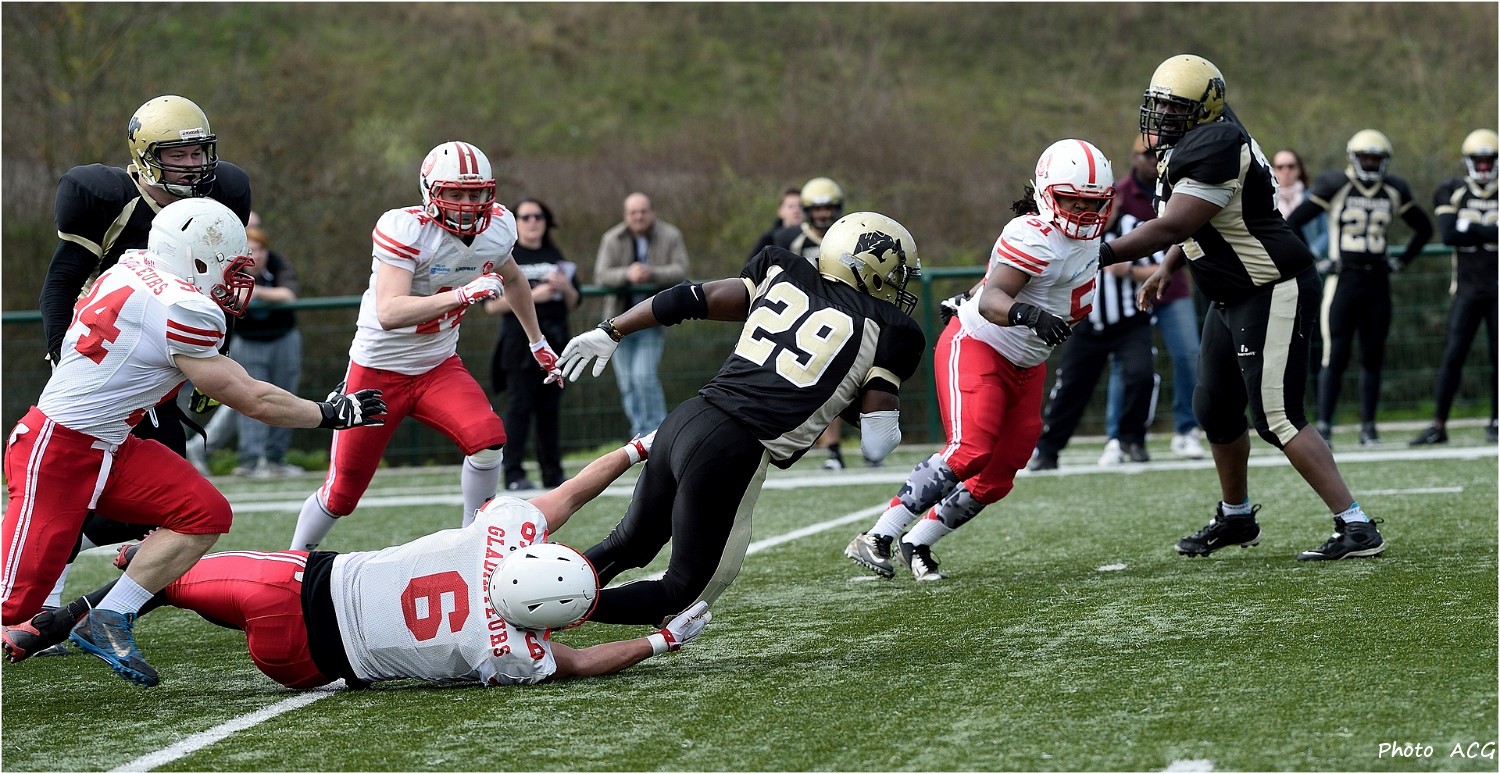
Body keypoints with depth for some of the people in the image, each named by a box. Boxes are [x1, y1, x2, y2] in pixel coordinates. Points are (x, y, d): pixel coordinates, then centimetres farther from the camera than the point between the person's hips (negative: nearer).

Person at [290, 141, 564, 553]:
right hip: (379, 370, -4)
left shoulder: (497, 228, -7)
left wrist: (538, 343, 26)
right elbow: (389, 314, -38)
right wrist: (463, 294, -45)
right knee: (341, 494, 4)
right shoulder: (405, 230, -26)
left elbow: (512, 279, 18)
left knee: (487, 439, -24)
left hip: (439, 365, 4)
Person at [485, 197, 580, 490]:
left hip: (555, 343, 5)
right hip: (520, 342, -5)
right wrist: (532, 296, -16)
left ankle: (553, 473, 7)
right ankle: (514, 474, -9)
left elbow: (573, 303, 17)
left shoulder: (555, 257, 17)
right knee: (519, 406, -9)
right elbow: (491, 304, -8)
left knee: (550, 408, 5)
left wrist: (565, 287, -5)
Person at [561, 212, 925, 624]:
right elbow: (877, 444, -2)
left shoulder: (784, 274, 15)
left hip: (684, 421, 6)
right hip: (733, 453, -6)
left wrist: (610, 332, 23)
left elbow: (688, 300, 14)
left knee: (629, 543, 28)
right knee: (686, 589, 7)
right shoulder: (888, 331, 2)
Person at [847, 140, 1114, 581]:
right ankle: (876, 539, -21)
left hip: (1024, 367, 9)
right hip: (976, 347, -9)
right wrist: (1028, 315, -55)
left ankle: (918, 544, 17)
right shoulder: (1033, 237, -25)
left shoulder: (1087, 237, 3)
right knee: (969, 451, -24)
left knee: (997, 476, 5)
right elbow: (991, 301, -38)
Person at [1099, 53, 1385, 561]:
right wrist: (1168, 268, 20)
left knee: (1277, 416, -13)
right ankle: (1236, 518, 38)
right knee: (1215, 408, 18)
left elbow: (1171, 227, -24)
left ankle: (1356, 528, -13)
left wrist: (1103, 255, -18)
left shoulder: (1216, 148, -22)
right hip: (1232, 299, 11)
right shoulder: (1195, 141, 9)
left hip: (1273, 295, -11)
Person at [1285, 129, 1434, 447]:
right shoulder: (1335, 187, -6)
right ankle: (1323, 426, -7)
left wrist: (1402, 260, 12)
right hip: (1343, 280, -4)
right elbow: (1291, 224, -5)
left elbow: (1424, 228, 22)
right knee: (1336, 355, -9)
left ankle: (1368, 427, 13)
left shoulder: (1393, 191, 7)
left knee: (1373, 357, 6)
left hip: (1377, 281, 4)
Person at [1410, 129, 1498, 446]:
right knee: (1453, 355, -6)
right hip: (1467, 288, 0)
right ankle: (1439, 425, -5)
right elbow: (1448, 235, -11)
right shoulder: (1452, 193, 3)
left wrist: (1469, 226, -15)